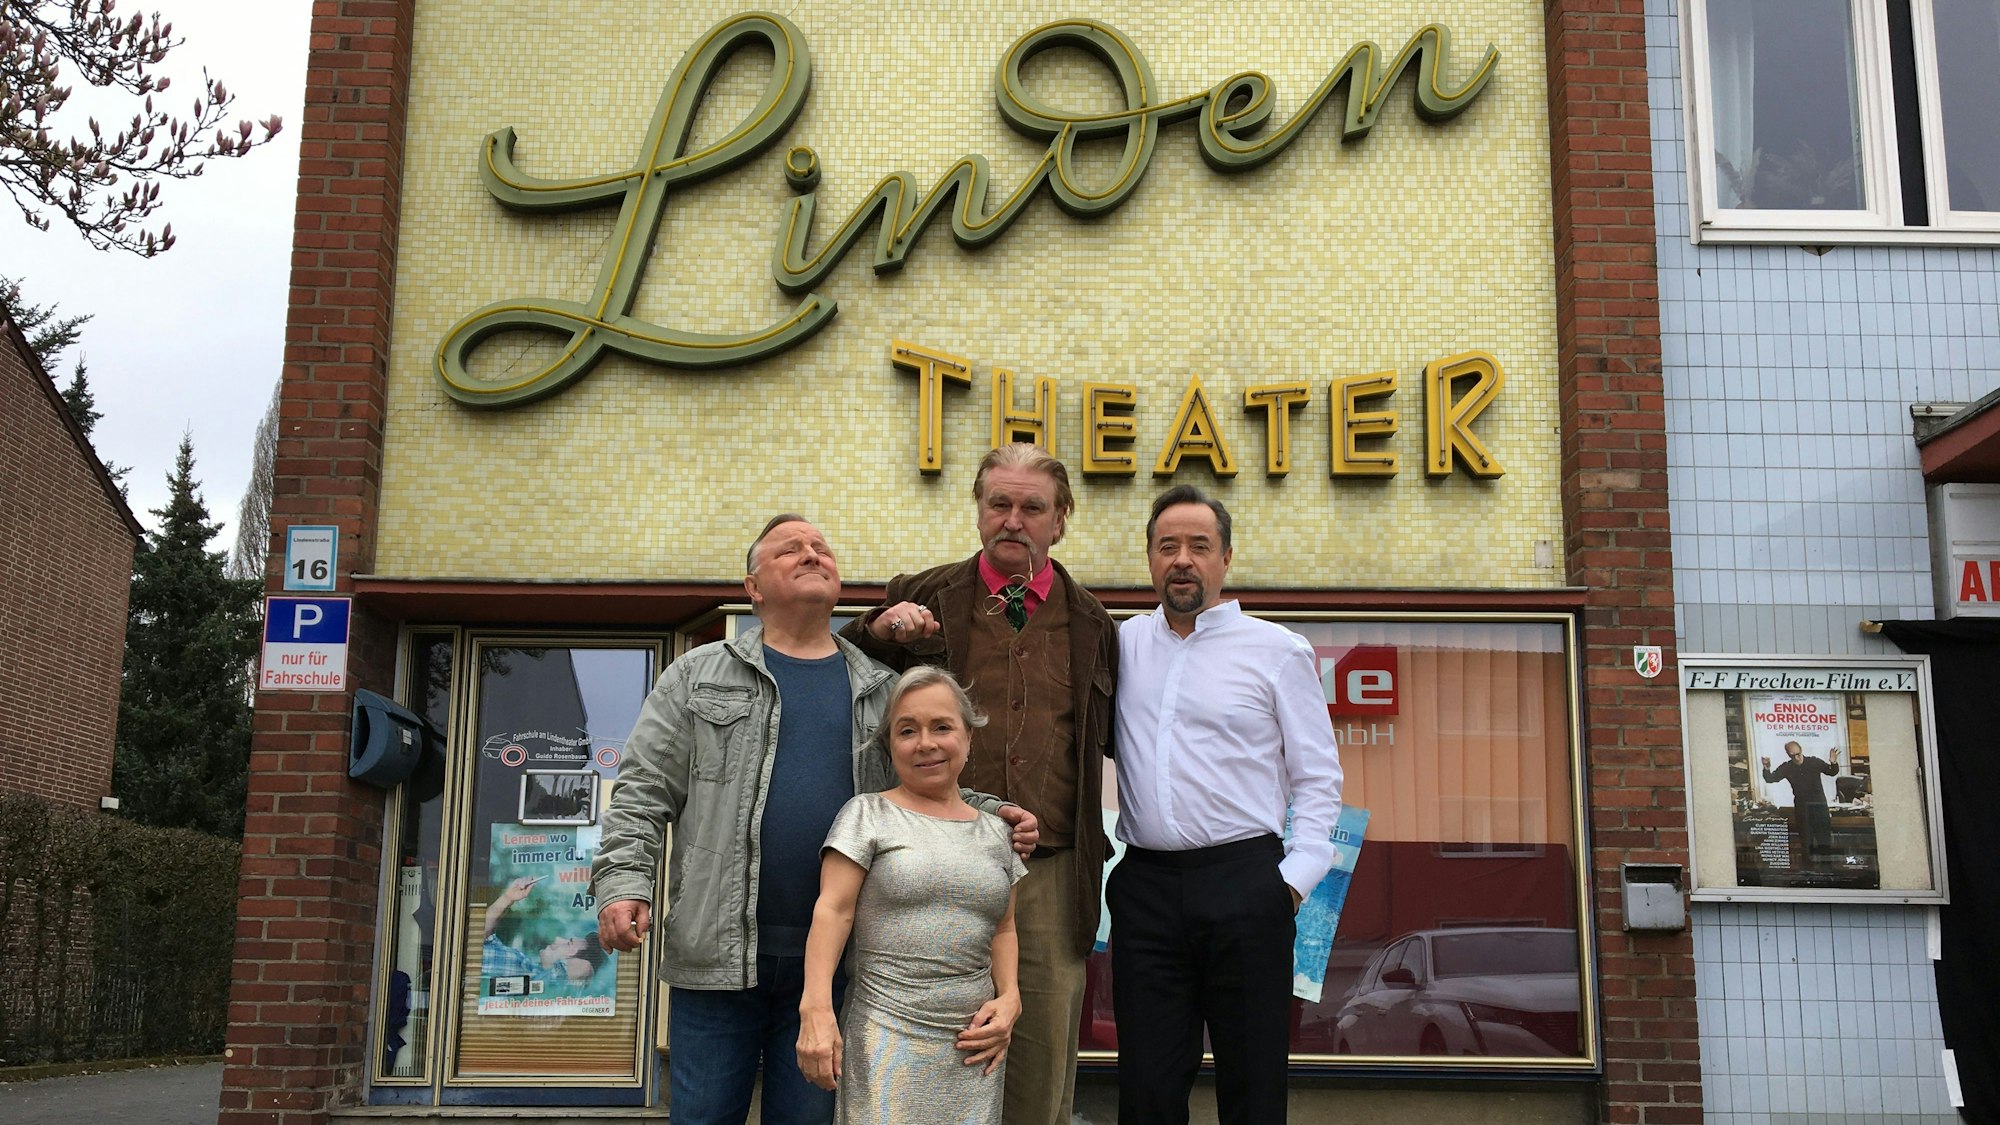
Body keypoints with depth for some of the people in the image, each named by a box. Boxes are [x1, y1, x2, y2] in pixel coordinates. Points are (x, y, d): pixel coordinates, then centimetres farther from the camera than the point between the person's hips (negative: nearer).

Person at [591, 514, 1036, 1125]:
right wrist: (623, 883, -12)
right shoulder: (698, 677, 6)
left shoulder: (883, 691, 12)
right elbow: (643, 794, 2)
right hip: (718, 954, -1)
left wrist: (992, 816, -4)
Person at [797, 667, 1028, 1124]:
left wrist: (1009, 997, 3)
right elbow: (832, 911, -5)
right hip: (887, 1039, -3)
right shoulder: (868, 815, 2)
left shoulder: (994, 831, 14)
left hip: (972, 1046, 4)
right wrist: (816, 1009, -15)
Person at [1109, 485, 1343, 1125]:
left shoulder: (1278, 652, 5)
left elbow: (1318, 777, 5)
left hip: (1243, 884, -2)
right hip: (1145, 886, 3)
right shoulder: (1125, 644, 12)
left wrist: (1297, 875, -6)